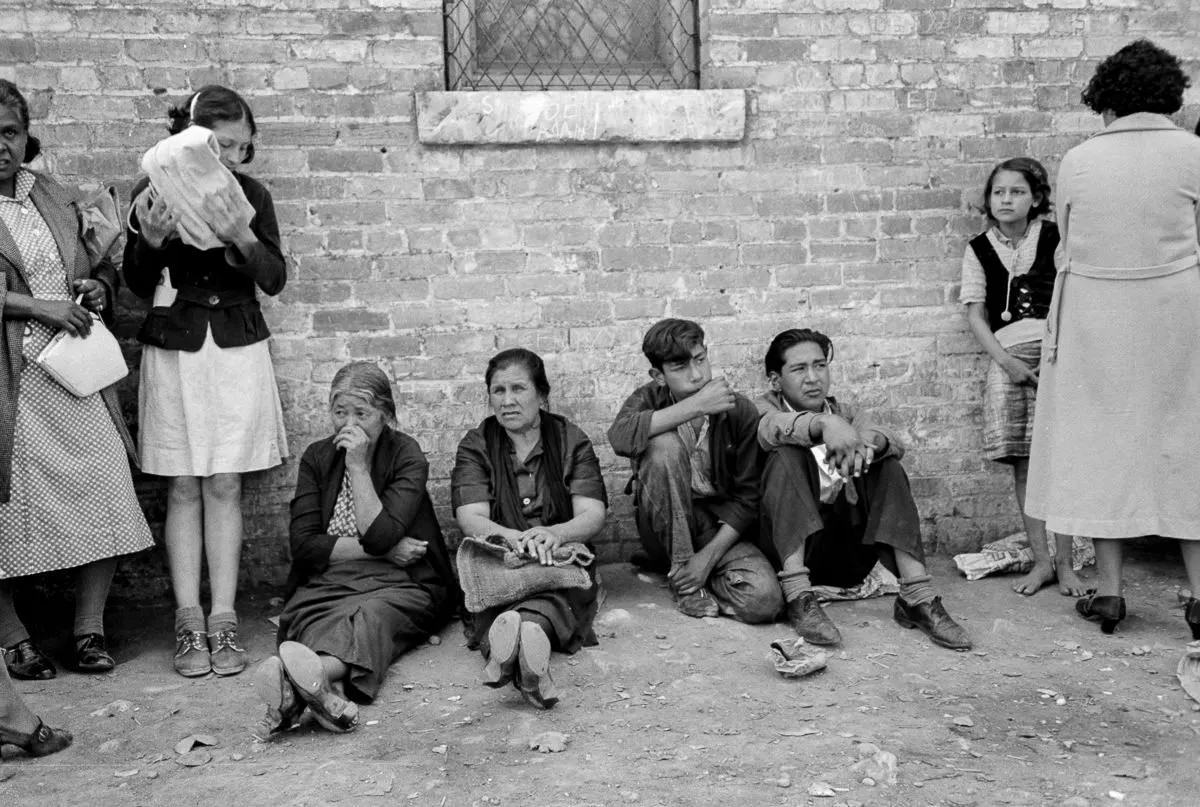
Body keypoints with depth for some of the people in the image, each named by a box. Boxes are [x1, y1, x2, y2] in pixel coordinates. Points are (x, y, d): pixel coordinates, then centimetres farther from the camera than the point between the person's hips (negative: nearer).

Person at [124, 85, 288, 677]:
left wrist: (242, 238, -22)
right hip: (174, 350, -1)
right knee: (183, 488, 1)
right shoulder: (152, 191, -2)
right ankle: (188, 621, 6)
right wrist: (151, 243, -20)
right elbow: (138, 285, 0)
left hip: (237, 347, 1)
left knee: (225, 485, 0)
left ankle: (224, 620, 3)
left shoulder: (251, 195, 2)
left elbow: (275, 279, -3)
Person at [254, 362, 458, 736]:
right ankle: (330, 692, -64)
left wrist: (358, 468, -11)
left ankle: (313, 676, -67)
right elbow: (304, 545, 1)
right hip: (326, 583, 3)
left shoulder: (407, 456, 2)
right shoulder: (317, 457, 11)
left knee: (373, 615, -35)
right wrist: (382, 551, -8)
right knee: (309, 617, -32)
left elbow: (380, 535, -12)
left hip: (399, 584, -2)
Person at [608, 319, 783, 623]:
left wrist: (708, 556, -19)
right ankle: (683, 574, -18)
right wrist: (696, 406, -31)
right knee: (665, 445, -29)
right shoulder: (650, 399, -4)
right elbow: (620, 437, -30)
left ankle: (702, 570, 2)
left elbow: (749, 496, -8)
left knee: (764, 600, -29)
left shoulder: (740, 411, -6)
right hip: (666, 528, 0)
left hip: (721, 530, 0)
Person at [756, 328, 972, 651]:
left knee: (886, 464, -12)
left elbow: (895, 444, -5)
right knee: (788, 455, -23)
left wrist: (868, 440, -30)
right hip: (790, 548, -3)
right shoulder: (766, 407, 6)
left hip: (847, 556, 3)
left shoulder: (846, 412, 17)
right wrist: (824, 423, -42)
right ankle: (799, 598, -35)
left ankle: (917, 598, -23)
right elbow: (771, 428, -22)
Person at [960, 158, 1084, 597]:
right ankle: (1040, 559, 10)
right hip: (1008, 355, 2)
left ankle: (1064, 562, 3)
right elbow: (975, 314, 5)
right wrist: (1008, 362, -6)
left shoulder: (1054, 238, 4)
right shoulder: (979, 249, 8)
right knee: (1023, 463, 1)